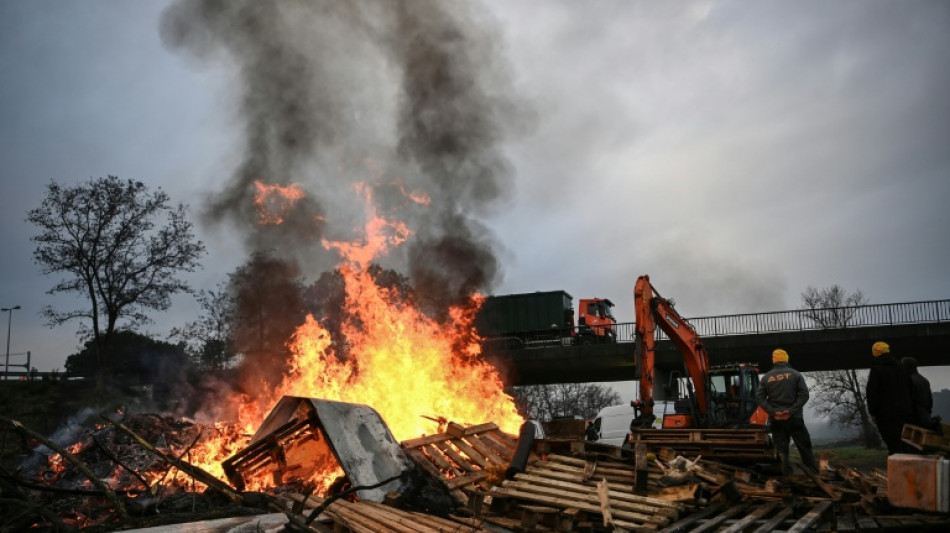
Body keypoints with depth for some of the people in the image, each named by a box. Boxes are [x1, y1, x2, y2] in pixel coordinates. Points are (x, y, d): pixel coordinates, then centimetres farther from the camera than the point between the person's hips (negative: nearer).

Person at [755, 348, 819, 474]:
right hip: (794, 418, -1)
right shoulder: (795, 374, 3)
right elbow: (804, 394, -8)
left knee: (782, 449, 3)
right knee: (804, 447, 7)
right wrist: (791, 411, -11)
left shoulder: (766, 377, 7)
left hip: (776, 419, 1)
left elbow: (759, 397, -2)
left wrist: (772, 412, -8)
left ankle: (787, 475, -1)